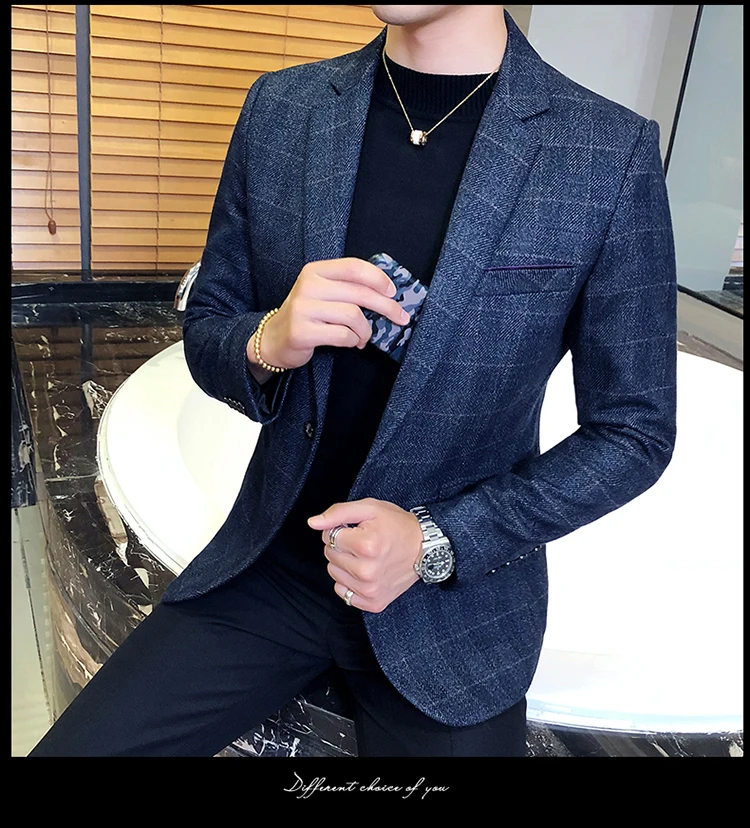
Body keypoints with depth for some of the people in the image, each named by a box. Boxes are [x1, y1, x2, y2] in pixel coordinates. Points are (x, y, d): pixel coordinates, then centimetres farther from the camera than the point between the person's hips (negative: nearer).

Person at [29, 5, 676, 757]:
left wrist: (438, 541, -17)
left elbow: (634, 432, -7)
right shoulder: (278, 109, -3)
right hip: (270, 561, 3)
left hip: (456, 599, -2)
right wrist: (267, 344, -19)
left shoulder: (615, 155, -13)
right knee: (72, 746, 0)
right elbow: (204, 328, 5)